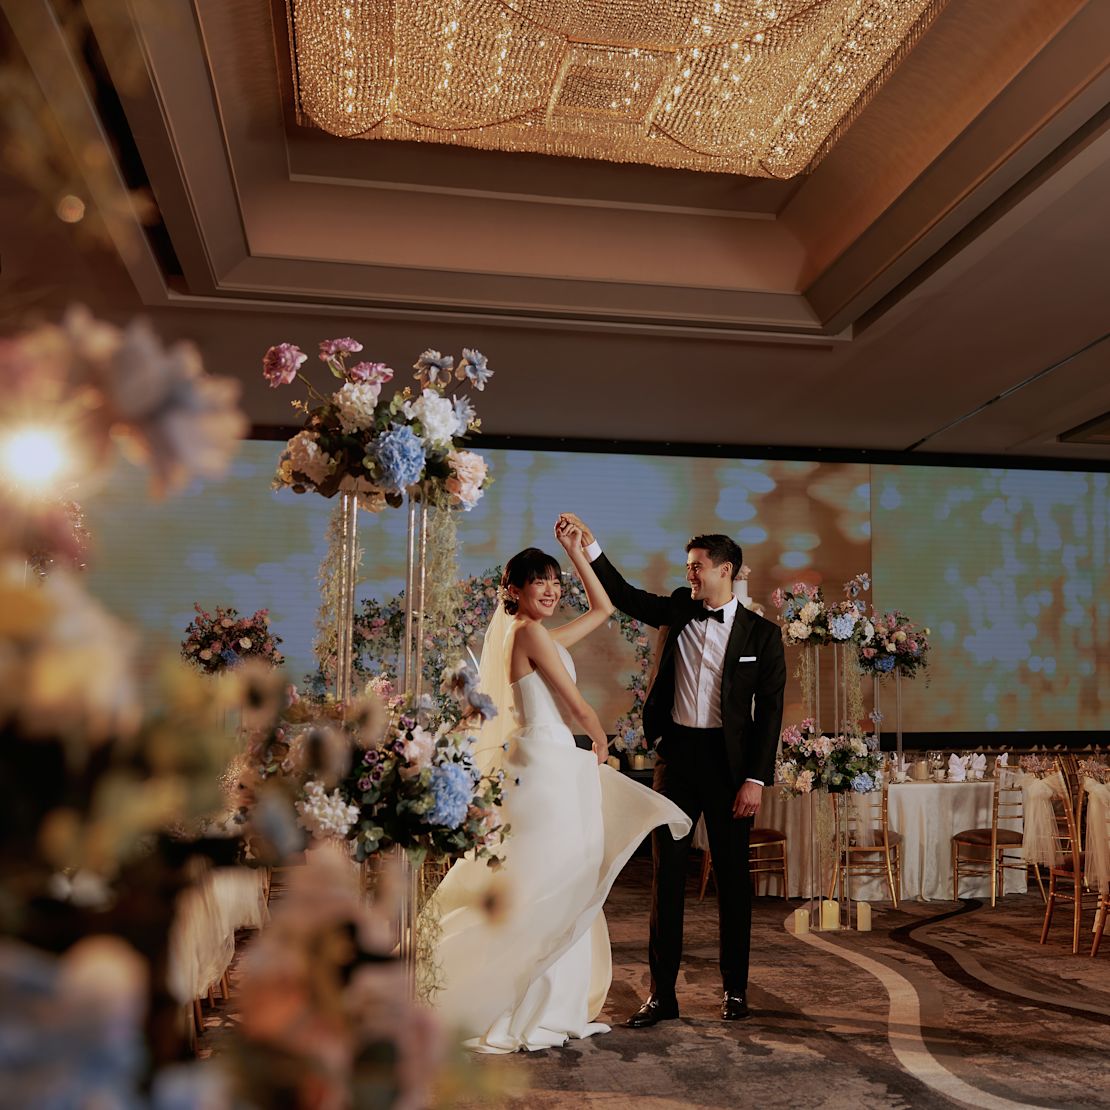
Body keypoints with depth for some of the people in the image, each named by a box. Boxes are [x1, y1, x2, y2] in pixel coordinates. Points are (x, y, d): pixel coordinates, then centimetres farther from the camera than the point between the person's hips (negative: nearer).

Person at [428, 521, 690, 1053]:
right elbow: (579, 708, -10)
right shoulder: (531, 633, -12)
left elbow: (603, 609, 24)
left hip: (556, 765, 10)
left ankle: (556, 1007, 22)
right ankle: (522, 1014, 4)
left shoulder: (542, 636, 14)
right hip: (545, 764, -10)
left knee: (562, 891, 14)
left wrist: (576, 551, 20)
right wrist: (600, 742, 8)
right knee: (539, 889, -5)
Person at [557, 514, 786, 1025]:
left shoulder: (761, 634, -1)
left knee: (732, 875, 8)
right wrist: (589, 544, -7)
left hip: (728, 759, -3)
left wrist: (756, 779, -10)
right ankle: (662, 992, 12)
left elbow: (769, 713, -4)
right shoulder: (679, 610, 9)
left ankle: (735, 988, 22)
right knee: (667, 872, 4)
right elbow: (623, 594, 4)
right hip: (676, 753, 3)